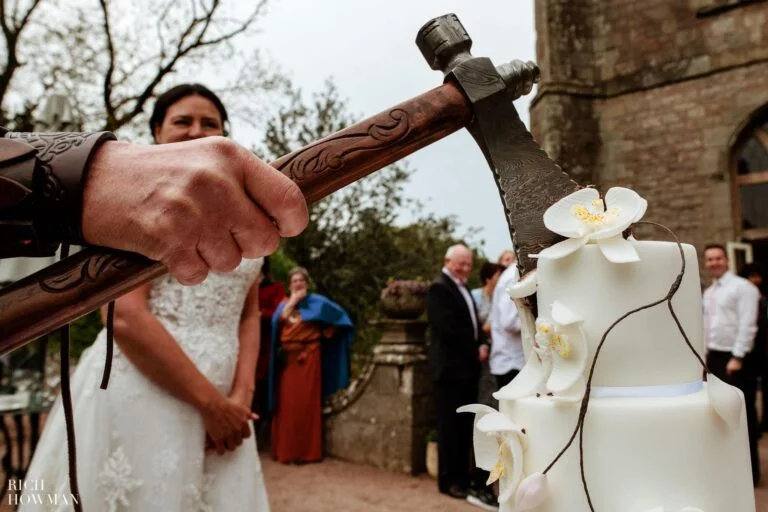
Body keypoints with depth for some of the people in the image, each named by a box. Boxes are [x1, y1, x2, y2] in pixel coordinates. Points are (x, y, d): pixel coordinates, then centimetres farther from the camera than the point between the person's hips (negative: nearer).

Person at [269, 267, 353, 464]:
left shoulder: (316, 301, 4)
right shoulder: (284, 304, 14)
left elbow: (339, 314, 1)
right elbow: (278, 321, -7)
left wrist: (328, 331, -3)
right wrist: (292, 301, -6)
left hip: (308, 357, -3)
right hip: (287, 357, 3)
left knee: (307, 402, -4)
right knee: (287, 403, 3)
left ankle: (308, 451, 1)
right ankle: (286, 449, 11)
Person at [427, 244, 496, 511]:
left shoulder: (464, 288, 18)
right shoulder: (439, 288, -12)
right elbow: (449, 328, -21)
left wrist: (483, 344, -2)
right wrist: (475, 349, -12)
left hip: (468, 366, 9)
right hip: (450, 367, -9)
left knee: (465, 425, 13)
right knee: (450, 426, -1)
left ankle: (462, 475, 23)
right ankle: (449, 480, 9)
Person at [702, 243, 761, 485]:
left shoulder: (742, 287, -10)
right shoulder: (708, 292, 15)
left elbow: (747, 325, -16)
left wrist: (737, 358, -19)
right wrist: (707, 355, 12)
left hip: (735, 358, -8)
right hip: (714, 357, 8)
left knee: (742, 415, -2)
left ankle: (749, 472, 8)